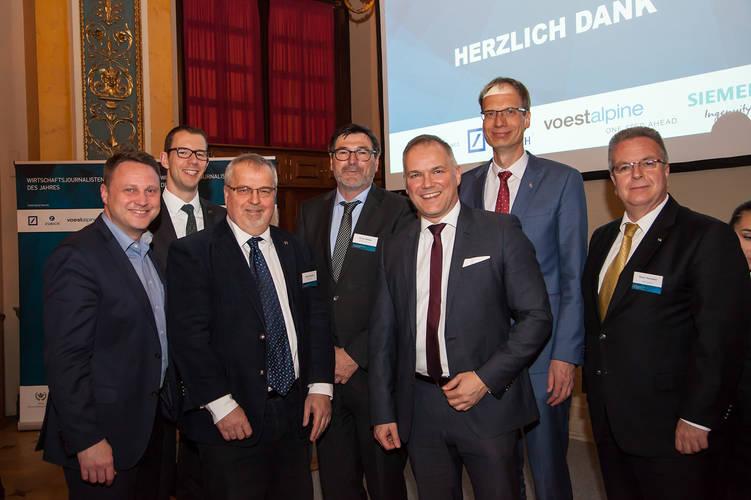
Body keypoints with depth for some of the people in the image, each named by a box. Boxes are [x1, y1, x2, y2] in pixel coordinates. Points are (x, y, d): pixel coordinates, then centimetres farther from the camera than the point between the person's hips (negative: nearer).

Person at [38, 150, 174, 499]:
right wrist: (86, 441, -20)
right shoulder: (77, 257, -17)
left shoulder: (152, 250, 9)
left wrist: (171, 407, 10)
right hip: (105, 433, -8)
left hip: (155, 424, 8)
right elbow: (65, 359, -21)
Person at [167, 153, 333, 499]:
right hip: (231, 424, -4)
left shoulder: (295, 250, 11)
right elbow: (188, 334, -12)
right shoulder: (191, 253, -5)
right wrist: (221, 405, -16)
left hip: (296, 415, 5)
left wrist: (320, 386, -2)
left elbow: (316, 318, 8)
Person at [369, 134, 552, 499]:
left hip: (488, 404, -3)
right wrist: (383, 412, 6)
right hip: (419, 409, 3)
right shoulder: (394, 249, 8)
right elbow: (383, 334, 10)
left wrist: (487, 378, -14)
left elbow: (536, 317, -6)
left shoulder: (501, 232, -3)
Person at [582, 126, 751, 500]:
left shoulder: (708, 237, -11)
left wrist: (698, 418, -18)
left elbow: (721, 338, -16)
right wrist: (591, 391, 12)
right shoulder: (603, 239, 11)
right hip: (607, 420, 7)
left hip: (668, 427, -6)